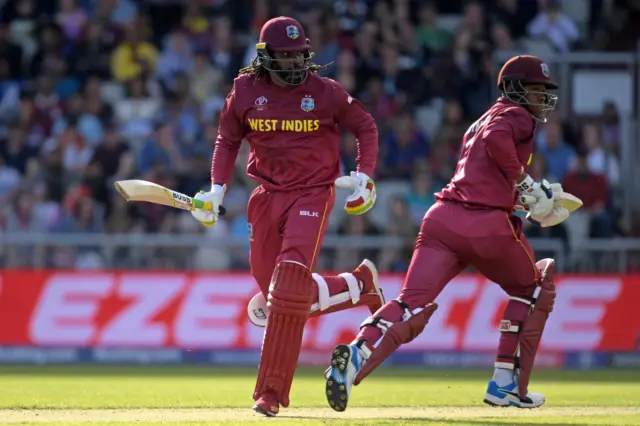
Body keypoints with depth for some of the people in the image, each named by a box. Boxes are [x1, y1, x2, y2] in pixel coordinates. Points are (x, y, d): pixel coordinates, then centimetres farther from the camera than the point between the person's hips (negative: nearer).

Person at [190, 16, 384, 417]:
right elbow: (228, 140, 13)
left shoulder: (326, 91, -5)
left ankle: (272, 393, -17)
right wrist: (217, 188, 1)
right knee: (280, 296, 5)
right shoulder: (245, 91, 1)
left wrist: (364, 176, -5)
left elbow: (366, 127, 7)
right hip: (267, 197, 4)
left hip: (312, 194, -4)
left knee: (290, 289, -20)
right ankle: (359, 285, 30)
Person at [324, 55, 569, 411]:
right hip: (489, 224, -6)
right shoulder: (517, 116, 6)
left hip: (443, 218, 6)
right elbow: (496, 138, -16)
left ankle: (358, 354, -40)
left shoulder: (479, 123, 32)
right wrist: (525, 183, -8)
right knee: (534, 287, 22)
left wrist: (530, 200, 25)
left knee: (413, 305, -10)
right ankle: (507, 385, 18)